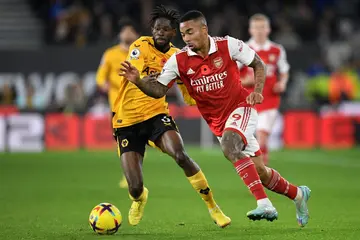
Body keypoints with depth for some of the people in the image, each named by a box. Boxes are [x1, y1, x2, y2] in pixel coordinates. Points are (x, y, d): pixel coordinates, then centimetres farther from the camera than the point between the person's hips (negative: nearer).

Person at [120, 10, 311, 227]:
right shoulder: (179, 60, -7)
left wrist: (258, 91, -14)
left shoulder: (228, 45, -13)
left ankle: (265, 205, -37)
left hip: (240, 108, -4)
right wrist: (138, 80, -24)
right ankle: (298, 194, 34)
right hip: (218, 122, 4)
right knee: (259, 172, 7)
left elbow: (258, 64, 0)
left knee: (229, 146, -34)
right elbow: (159, 90, -7)